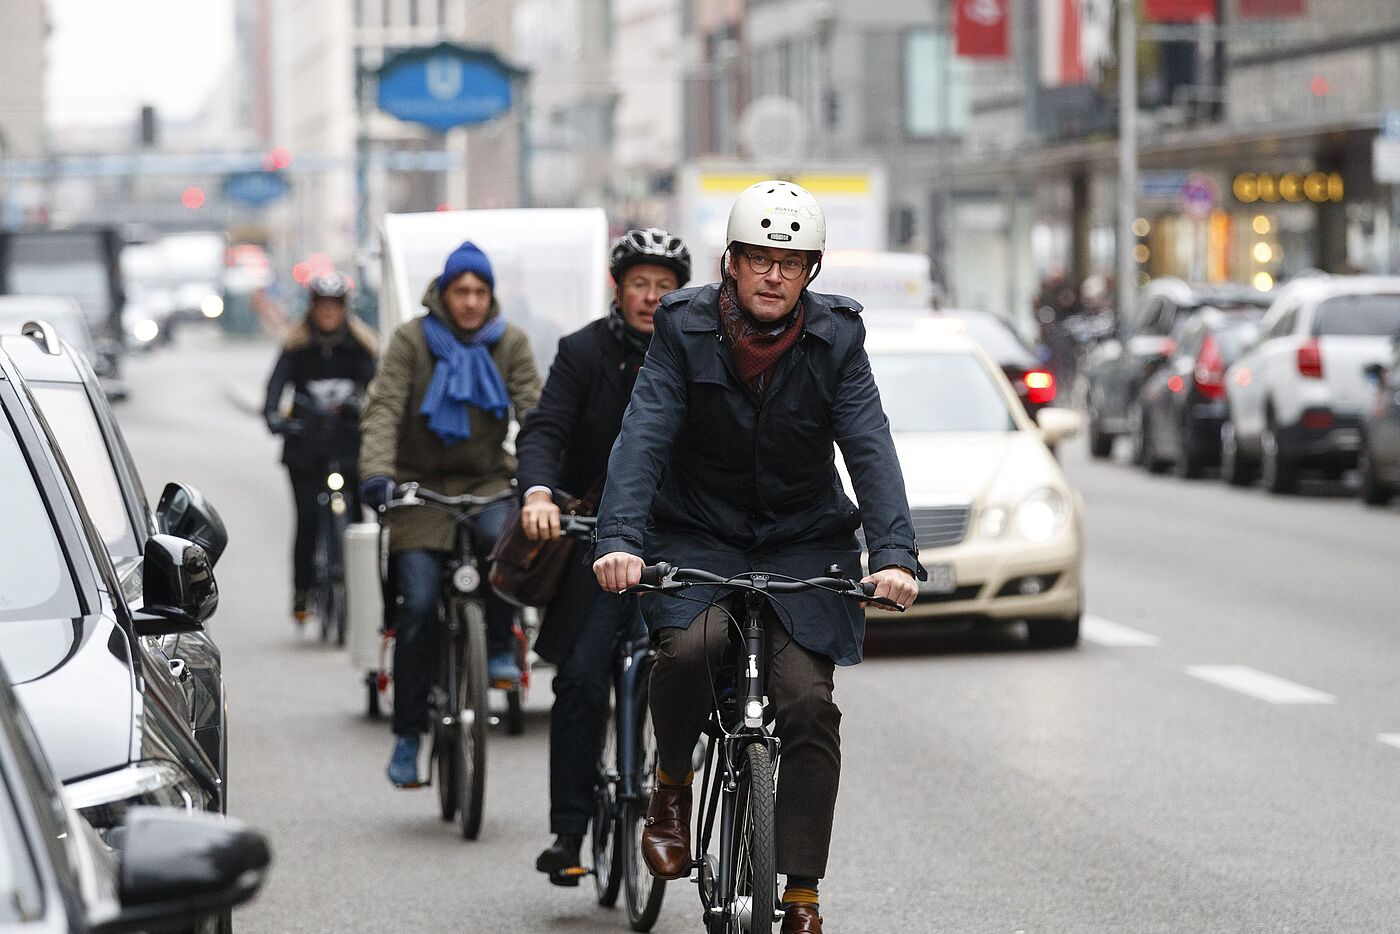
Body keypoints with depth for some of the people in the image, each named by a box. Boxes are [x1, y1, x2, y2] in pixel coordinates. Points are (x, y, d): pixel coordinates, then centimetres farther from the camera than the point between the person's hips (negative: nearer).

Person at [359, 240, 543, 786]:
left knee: (505, 537, -34)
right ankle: (407, 736, -4)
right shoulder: (412, 340, -2)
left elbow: (533, 412, -5)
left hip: (486, 482, 1)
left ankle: (500, 649, -13)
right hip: (422, 486, -1)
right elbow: (383, 409, -12)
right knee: (418, 605, -13)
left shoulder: (510, 343, 4)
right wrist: (377, 473, -29)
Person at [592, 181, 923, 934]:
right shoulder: (685, 330, -10)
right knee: (690, 645, -31)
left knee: (808, 703, -14)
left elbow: (870, 449, -15)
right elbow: (642, 438, -19)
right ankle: (671, 786, -1)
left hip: (802, 542, 1)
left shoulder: (834, 340, -7)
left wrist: (893, 554, -29)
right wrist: (619, 539, -34)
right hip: (695, 534, -1)